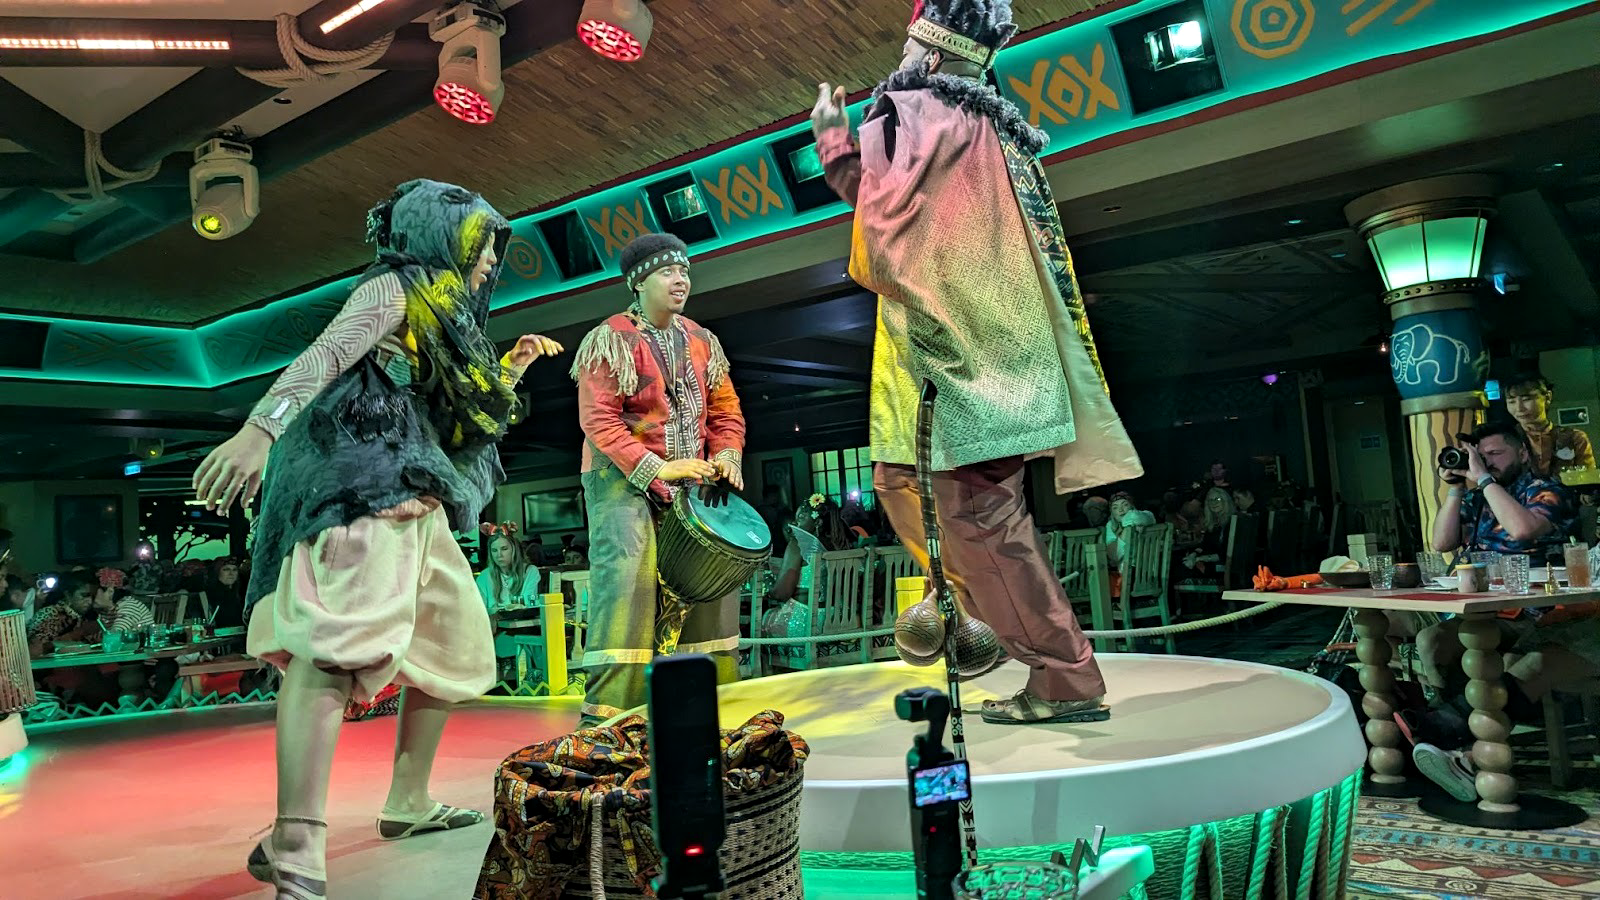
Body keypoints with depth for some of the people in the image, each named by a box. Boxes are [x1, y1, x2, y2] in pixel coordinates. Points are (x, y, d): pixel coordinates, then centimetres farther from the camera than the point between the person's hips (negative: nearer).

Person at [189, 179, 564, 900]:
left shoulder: (447, 321, 28)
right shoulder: (396, 287, 3)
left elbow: (459, 422, 33)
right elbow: (324, 356, -14)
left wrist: (511, 370, 29)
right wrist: (261, 429, -29)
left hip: (414, 501, 10)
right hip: (363, 481, -10)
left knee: (456, 641, 13)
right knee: (339, 637, -25)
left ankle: (407, 804, 19)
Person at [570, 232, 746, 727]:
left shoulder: (701, 341, 13)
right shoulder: (610, 340, -7)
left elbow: (725, 408, 15)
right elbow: (599, 422, -14)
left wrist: (727, 454, -6)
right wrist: (656, 469, -23)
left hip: (688, 481, 6)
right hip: (623, 478, -6)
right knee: (625, 573, -20)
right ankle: (605, 712, -17)